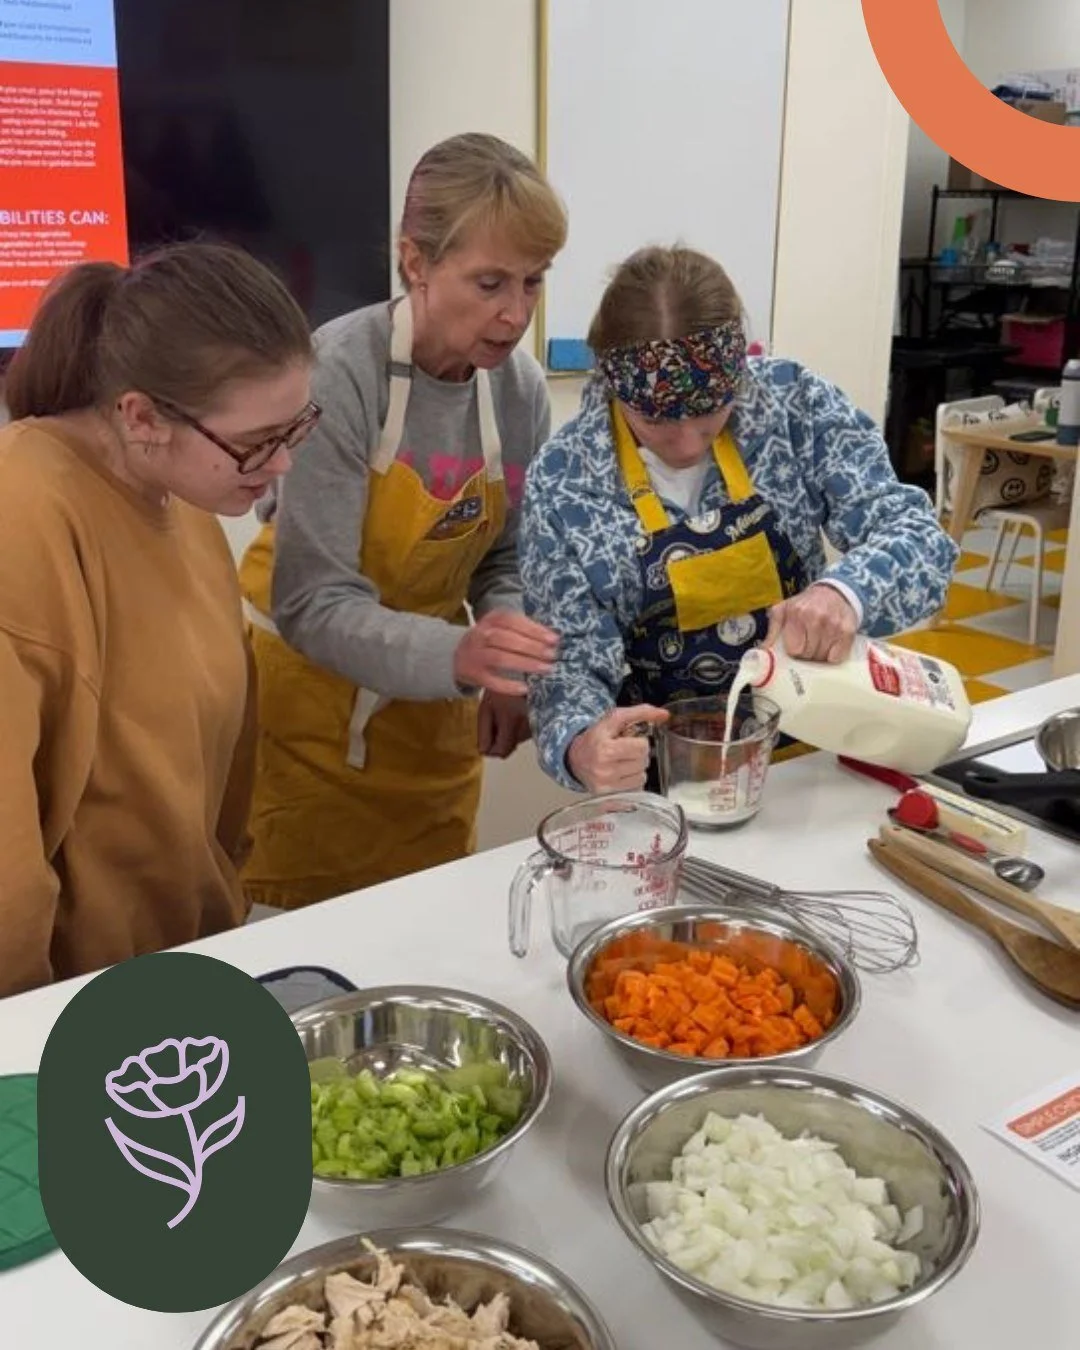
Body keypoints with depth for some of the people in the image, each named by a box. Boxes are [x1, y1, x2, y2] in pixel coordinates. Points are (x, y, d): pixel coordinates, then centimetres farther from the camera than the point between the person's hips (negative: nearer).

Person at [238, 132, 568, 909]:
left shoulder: (521, 388, -8)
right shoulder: (338, 374, -24)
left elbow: (505, 560, 4)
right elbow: (311, 605, -27)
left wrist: (506, 671, -14)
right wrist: (456, 655, -43)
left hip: (432, 712, 5)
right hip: (307, 701, -4)